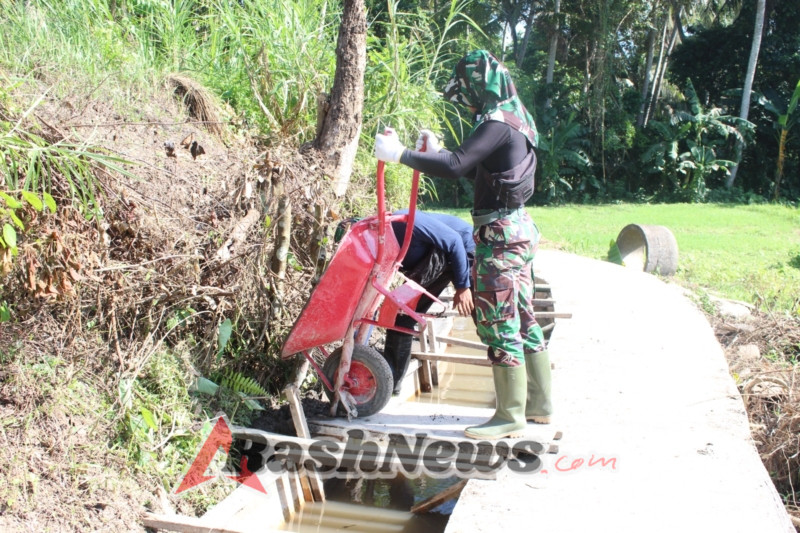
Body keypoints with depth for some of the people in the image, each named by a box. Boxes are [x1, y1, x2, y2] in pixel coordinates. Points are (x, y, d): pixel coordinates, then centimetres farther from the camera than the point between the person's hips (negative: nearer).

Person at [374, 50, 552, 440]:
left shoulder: (497, 123, -16)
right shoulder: (513, 120, 15)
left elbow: (455, 167, -26)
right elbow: (478, 169, 23)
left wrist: (400, 154, -19)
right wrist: (437, 151, 18)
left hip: (499, 233, -10)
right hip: (517, 228, 10)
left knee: (499, 324, -4)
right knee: (521, 320, 15)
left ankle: (510, 416, 4)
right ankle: (538, 405, 24)